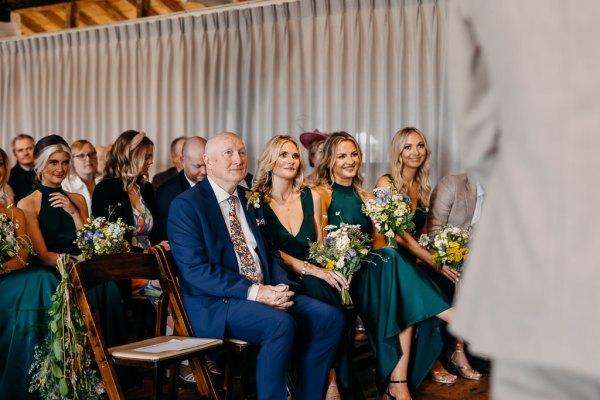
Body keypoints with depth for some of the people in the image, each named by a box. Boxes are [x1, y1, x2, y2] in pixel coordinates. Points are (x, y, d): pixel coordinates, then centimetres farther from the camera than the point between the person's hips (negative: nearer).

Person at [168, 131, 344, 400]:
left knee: (329, 317, -12)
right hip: (214, 305, -7)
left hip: (266, 294, 7)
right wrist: (254, 292, -21)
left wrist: (282, 286, -4)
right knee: (280, 324, -33)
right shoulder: (186, 205, -5)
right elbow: (195, 269, -15)